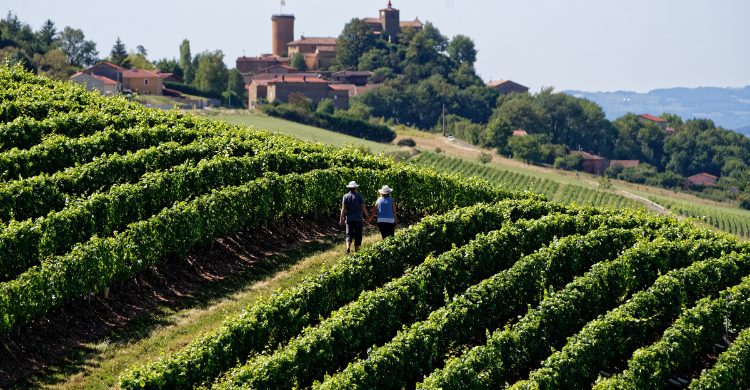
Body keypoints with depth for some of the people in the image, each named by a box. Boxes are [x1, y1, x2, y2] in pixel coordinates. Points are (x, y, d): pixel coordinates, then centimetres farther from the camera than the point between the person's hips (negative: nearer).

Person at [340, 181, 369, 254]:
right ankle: (356, 251, 5)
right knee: (357, 236, 5)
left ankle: (348, 247, -18)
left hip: (349, 219, 2)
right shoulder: (359, 196, -2)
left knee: (349, 235, 6)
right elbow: (363, 207, -5)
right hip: (358, 219, -2)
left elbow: (343, 208, -3)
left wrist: (341, 219, -3)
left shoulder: (346, 196, 2)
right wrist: (367, 216, 4)